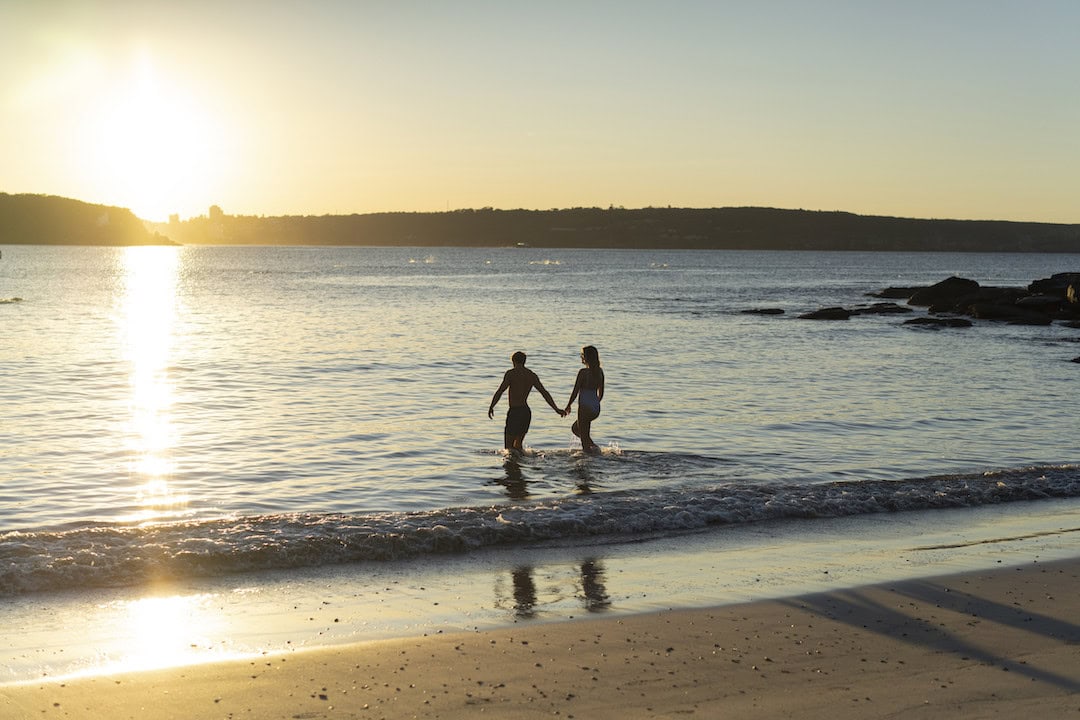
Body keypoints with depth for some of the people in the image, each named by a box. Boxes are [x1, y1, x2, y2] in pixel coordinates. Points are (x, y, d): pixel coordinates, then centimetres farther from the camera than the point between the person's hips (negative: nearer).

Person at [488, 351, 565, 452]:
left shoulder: (511, 373, -5)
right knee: (518, 444, 18)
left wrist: (491, 407, -7)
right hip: (526, 412, 6)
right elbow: (545, 393, 10)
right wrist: (556, 409, 13)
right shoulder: (532, 375, 11)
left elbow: (500, 391, -13)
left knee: (509, 446, -7)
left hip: (514, 411, -6)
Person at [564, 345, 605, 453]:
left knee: (584, 435, 2)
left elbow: (575, 391, -12)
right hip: (596, 409, 8)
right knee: (575, 428, 26)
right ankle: (594, 446, 15)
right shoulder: (599, 372, 7)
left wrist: (568, 406, -1)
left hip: (585, 408, -8)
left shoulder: (583, 372, -14)